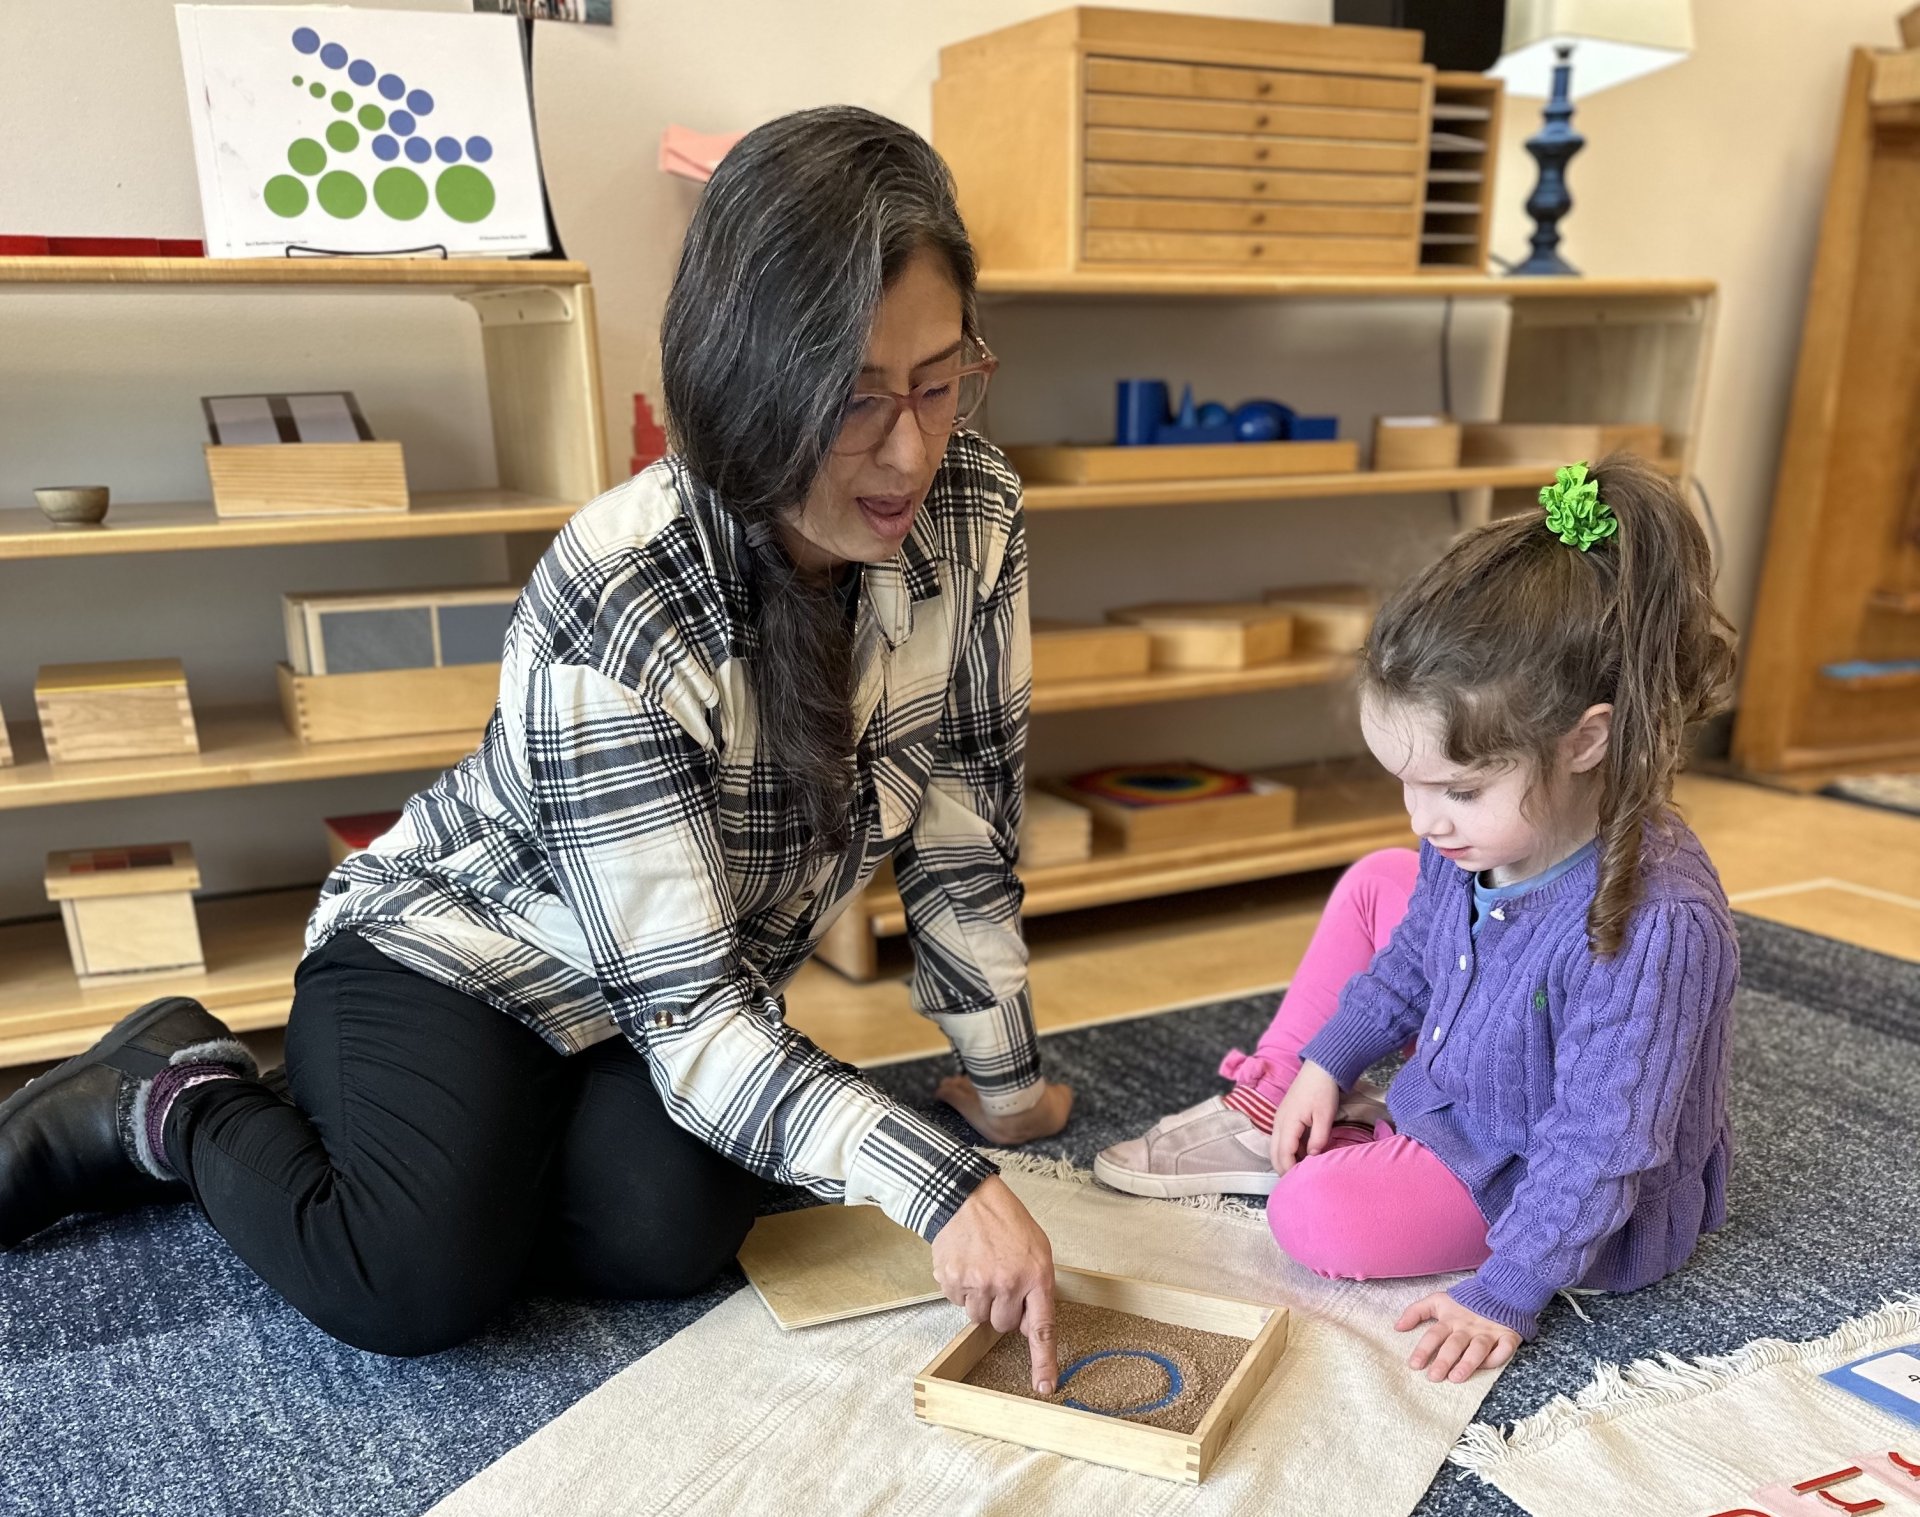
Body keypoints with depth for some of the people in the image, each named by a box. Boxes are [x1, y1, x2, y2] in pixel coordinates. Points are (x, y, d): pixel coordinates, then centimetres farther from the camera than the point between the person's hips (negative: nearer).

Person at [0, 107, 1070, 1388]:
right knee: (423, 1284, -26)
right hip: (447, 956, -4)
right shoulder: (622, 606, -32)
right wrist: (936, 1184, -40)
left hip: (698, 982, 5)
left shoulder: (972, 517, -16)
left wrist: (1004, 1075, 2)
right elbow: (688, 1009, -31)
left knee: (675, 1232, -23)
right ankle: (178, 1102, 4)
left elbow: (965, 827, -5)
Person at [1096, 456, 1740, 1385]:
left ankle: (1352, 1150, 9)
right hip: (1461, 1091, 8)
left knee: (1315, 1220, -25)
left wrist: (1507, 1293, -27)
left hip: (1572, 1197, -8)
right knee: (1376, 883, 5)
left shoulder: (1655, 925, -38)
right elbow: (1411, 959, 7)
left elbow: (1600, 1144, -31)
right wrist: (1326, 1064, 4)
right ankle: (1272, 1102, 10)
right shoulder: (1478, 836, -13)